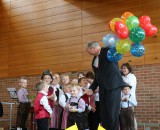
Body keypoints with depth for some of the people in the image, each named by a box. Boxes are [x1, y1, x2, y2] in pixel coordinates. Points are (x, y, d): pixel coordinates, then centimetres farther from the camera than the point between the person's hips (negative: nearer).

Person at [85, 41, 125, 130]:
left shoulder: (108, 51, -1)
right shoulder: (94, 59, 18)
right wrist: (92, 88, 14)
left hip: (113, 85, -7)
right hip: (103, 88, 7)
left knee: (112, 112, -9)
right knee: (103, 114, 5)